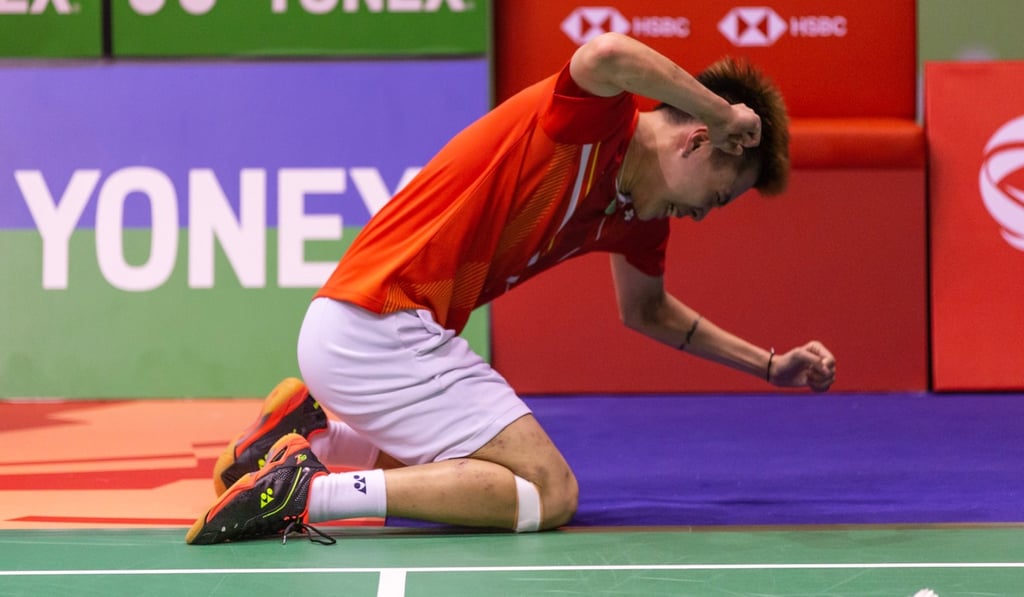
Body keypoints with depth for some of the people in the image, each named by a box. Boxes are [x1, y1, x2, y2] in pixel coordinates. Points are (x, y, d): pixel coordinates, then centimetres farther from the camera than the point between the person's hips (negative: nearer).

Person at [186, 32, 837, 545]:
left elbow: (646, 308, 34)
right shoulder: (597, 116, -12)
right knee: (549, 494, -14)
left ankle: (314, 432, 20)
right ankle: (308, 490, -18)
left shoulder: (641, 210, 14)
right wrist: (725, 115, -24)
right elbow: (606, 55, -39)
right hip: (375, 327, -10)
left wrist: (771, 365, 31)